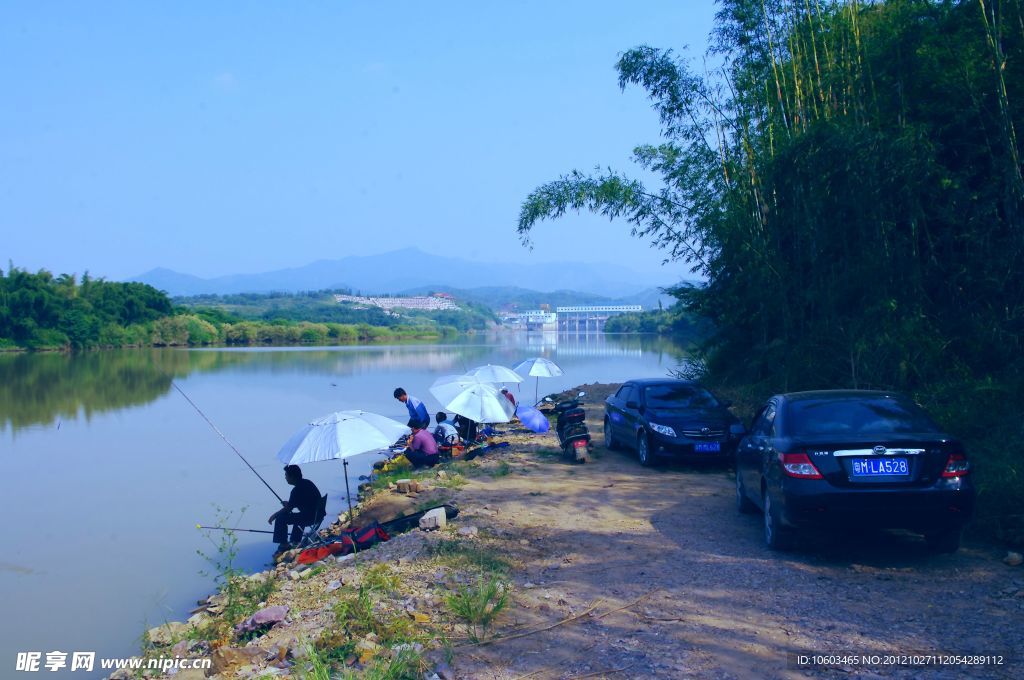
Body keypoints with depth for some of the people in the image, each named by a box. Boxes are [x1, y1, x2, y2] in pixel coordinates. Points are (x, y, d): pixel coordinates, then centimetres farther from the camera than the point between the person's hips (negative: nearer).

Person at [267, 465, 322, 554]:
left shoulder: (297, 490, -16)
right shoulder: (307, 483, 11)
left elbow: (288, 509, -9)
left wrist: (274, 516, 5)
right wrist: (288, 504, 18)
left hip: (310, 518, -10)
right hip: (318, 514, 10)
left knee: (280, 518, -3)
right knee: (297, 516, 36)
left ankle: (284, 545, 6)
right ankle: (296, 542, 40)